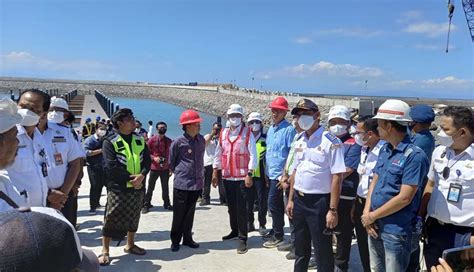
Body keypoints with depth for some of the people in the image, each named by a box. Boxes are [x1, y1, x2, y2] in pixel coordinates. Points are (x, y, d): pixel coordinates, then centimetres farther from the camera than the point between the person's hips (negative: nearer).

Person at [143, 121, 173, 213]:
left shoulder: (169, 141, 3)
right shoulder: (152, 140, -3)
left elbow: (171, 155, 9)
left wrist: (171, 168, 7)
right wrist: (153, 158, -17)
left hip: (165, 168, 2)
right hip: (154, 168, -2)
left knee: (165, 187, 10)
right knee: (150, 187, 2)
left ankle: (167, 204, 23)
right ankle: (146, 204, 12)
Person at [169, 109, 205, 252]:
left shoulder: (201, 140, 4)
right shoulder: (178, 142, -11)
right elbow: (171, 162, 2)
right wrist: (179, 174, 8)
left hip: (197, 183, 4)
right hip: (181, 184, -4)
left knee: (190, 213, 14)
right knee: (179, 214, 4)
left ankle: (187, 238, 27)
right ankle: (175, 240, 19)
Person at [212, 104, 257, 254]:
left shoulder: (247, 133, -4)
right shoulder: (223, 133, 10)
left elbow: (253, 155, -8)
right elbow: (218, 154, 14)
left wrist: (249, 174, -14)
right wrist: (215, 172, 11)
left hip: (242, 177, -5)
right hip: (227, 177, 5)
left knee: (241, 208, -4)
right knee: (231, 206, 15)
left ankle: (242, 238, 4)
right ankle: (234, 230, 33)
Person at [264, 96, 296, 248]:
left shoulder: (289, 129, -13)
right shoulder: (271, 129, 12)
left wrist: (285, 175, -18)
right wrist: (267, 171, 16)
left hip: (280, 174, -8)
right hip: (271, 173, 8)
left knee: (273, 204, -4)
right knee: (277, 204, 17)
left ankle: (278, 236, 9)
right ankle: (275, 231, 29)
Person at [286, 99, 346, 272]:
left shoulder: (331, 142, -14)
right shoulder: (300, 142, 9)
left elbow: (337, 177, -16)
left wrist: (333, 210, -19)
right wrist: (291, 199, 13)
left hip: (319, 202, -6)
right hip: (299, 200, 7)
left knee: (323, 252, 6)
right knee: (300, 250, 20)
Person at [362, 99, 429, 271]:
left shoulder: (415, 156, -19)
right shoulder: (384, 150, 6)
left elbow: (404, 198, -21)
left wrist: (373, 216, -13)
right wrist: (366, 213, -4)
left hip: (396, 229, -7)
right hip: (374, 224, 7)